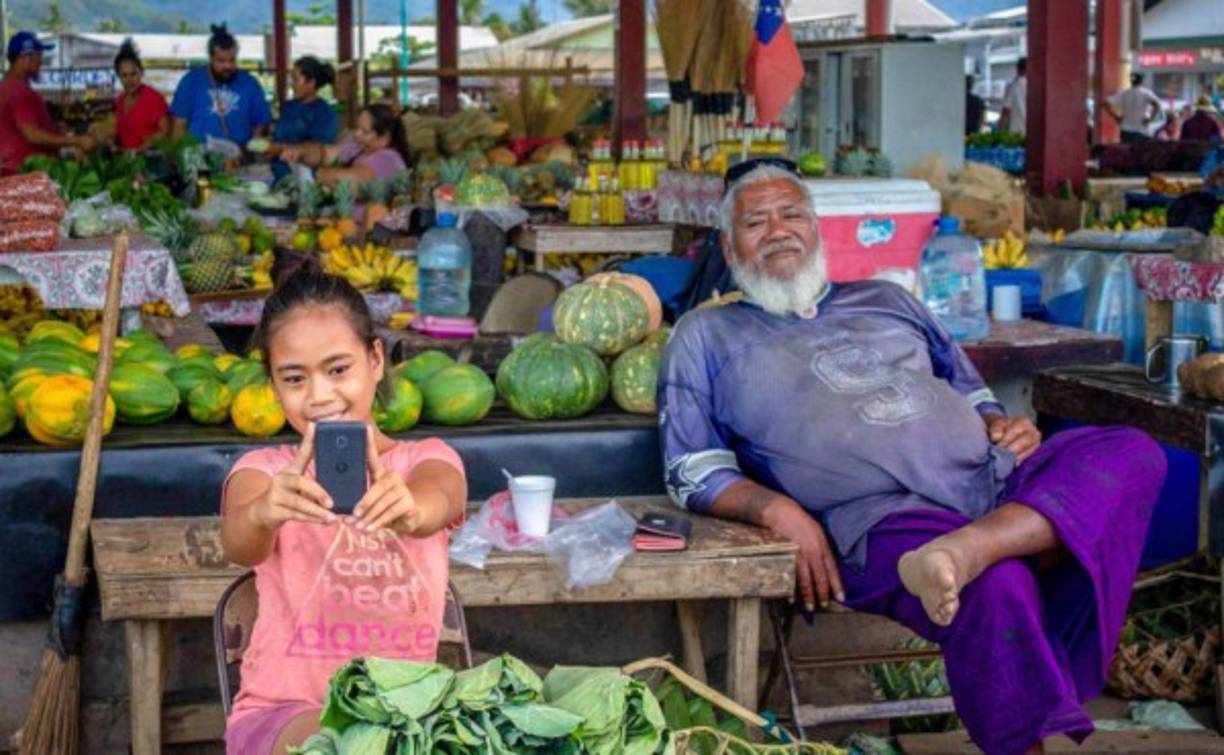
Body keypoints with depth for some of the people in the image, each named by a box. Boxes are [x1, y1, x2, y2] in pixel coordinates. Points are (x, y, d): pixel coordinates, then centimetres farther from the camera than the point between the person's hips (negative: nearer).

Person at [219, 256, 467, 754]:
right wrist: (264, 513, -48)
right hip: (285, 710, -2)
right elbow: (238, 544, -22)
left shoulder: (427, 459, 4)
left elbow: (436, 503, -23)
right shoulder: (265, 469, 3)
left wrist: (408, 509, -49)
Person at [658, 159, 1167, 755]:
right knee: (998, 584, -38)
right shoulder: (706, 336, 17)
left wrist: (999, 426, 8)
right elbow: (693, 472, 8)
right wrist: (773, 507, -13)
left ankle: (971, 548, -41)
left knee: (1133, 453, -22)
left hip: (996, 480, 6)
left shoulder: (885, 300, 30)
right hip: (882, 517, -6)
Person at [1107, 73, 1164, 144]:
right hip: (1142, 132, -4)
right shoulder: (1146, 93, -3)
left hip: (1126, 132, 4)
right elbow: (1156, 103, -22)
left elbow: (1107, 104, 1)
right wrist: (1150, 119, -11)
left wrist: (1117, 117, 6)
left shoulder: (1123, 94, 7)